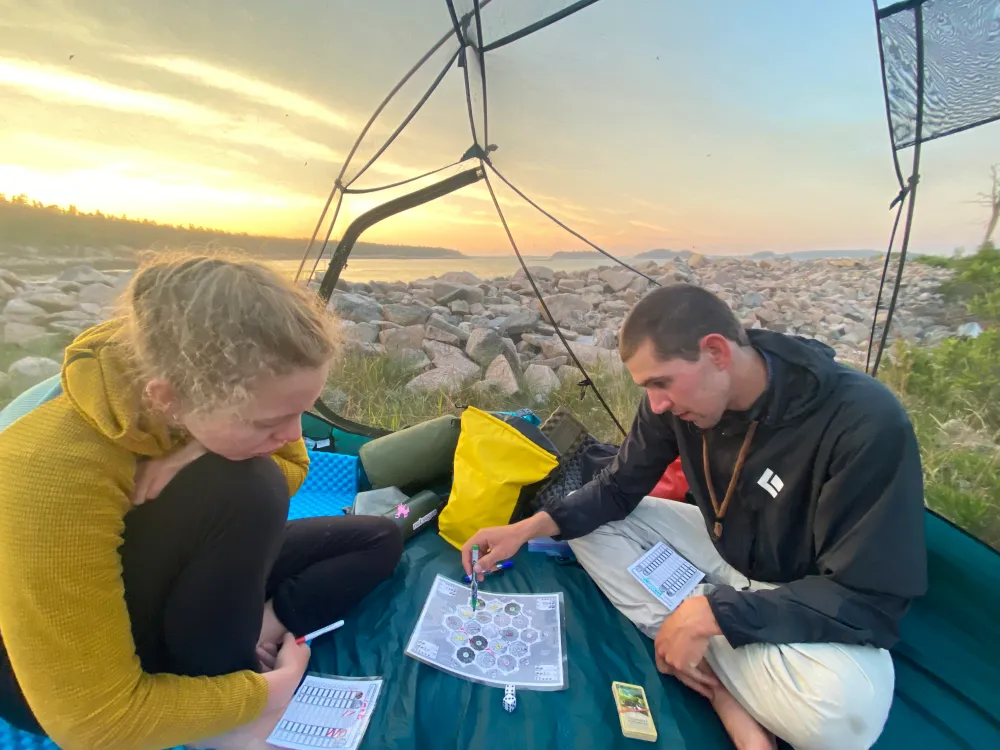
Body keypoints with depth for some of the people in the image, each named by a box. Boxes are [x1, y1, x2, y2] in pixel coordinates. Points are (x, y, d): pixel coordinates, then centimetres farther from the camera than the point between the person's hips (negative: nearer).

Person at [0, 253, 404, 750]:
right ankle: (221, 697, -14)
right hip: (58, 663, -5)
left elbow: (292, 468, -5)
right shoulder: (52, 479, -37)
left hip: (167, 577, 6)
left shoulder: (222, 397, -22)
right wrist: (270, 689, -20)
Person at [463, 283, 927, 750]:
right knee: (587, 524, -7)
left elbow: (868, 601, -28)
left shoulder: (864, 422, -31)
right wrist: (527, 529, -17)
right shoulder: (677, 396, -16)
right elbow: (619, 487, -4)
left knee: (843, 707, -38)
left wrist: (711, 614, -32)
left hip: (815, 605, -6)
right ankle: (724, 691, -12)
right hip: (723, 549, 6)